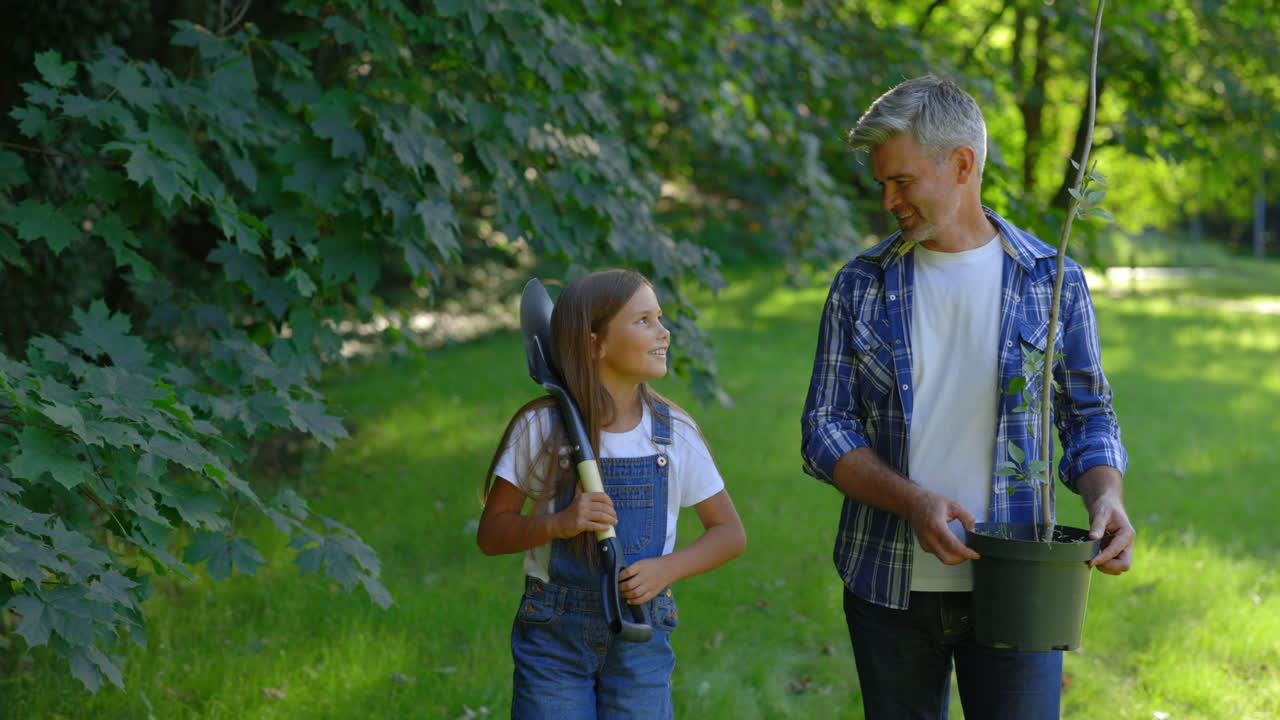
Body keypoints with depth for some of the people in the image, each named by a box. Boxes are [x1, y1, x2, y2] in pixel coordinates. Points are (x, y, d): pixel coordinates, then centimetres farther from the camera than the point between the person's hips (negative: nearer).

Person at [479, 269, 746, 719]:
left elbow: (729, 533, 6)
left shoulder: (674, 432, -1)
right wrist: (559, 523, -22)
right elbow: (491, 534, -3)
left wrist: (666, 568, -12)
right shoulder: (541, 428, -7)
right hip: (553, 632, -2)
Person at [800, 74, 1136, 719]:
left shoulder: (1054, 282, 2)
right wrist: (912, 502, -16)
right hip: (891, 587, 1)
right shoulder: (861, 286, 3)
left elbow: (1088, 418, 8)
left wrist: (1106, 495, -14)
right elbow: (824, 430, 1)